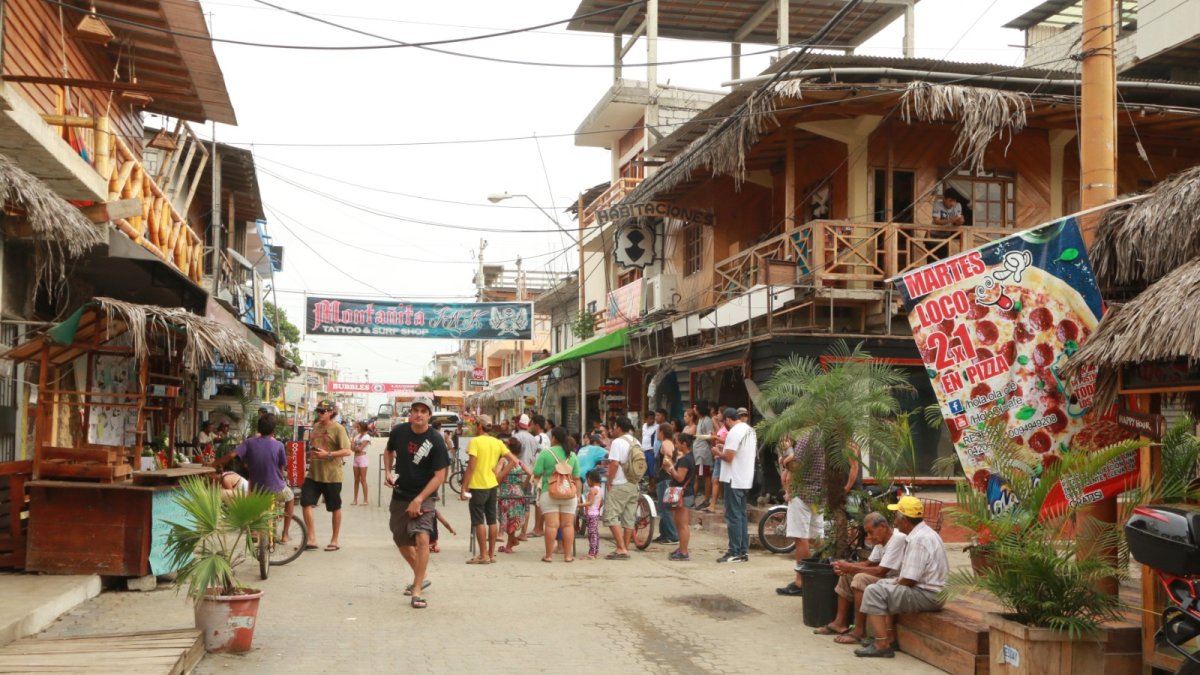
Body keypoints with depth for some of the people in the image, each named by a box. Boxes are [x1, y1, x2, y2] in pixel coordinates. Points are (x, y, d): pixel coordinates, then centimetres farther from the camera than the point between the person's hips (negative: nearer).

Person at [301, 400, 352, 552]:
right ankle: (312, 539, 2)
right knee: (306, 503, -4)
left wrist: (328, 454, -25)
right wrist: (311, 454, 12)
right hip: (313, 474, 6)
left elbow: (347, 451, -17)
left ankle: (334, 541, 20)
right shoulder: (316, 426, 11)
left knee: (335, 508, 7)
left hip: (331, 475, -6)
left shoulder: (338, 429, -10)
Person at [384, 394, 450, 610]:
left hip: (424, 496, -5)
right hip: (399, 495, 5)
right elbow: (388, 451, 18)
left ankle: (417, 591, -18)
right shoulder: (399, 431, -4)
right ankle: (420, 577, 38)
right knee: (401, 541, 14)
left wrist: (419, 500, -20)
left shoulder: (435, 440, -16)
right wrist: (388, 472, -1)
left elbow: (440, 475, -16)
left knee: (421, 537, -23)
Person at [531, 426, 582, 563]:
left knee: (551, 525, -3)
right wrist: (578, 495, 13)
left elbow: (536, 474, -3)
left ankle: (549, 555, -1)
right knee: (568, 525, 6)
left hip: (549, 493, -3)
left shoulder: (546, 453, -4)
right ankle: (568, 555, 8)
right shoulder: (572, 455, 6)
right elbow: (576, 478, 6)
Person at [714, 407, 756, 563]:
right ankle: (744, 551, 16)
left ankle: (735, 553, -4)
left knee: (733, 516, -5)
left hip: (734, 480, -9)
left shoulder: (734, 432, -17)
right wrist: (724, 448, 17)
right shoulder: (750, 429, 13)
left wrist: (718, 453, -3)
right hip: (745, 480, 9)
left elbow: (729, 457, -21)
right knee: (741, 515, 13)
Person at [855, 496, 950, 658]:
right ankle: (891, 636, 16)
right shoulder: (924, 532, 14)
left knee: (874, 592, -13)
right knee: (884, 584, 23)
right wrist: (897, 580, 5)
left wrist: (896, 582, -3)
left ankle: (882, 644, -14)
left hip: (927, 595, -11)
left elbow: (909, 580, -22)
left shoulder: (918, 539, -20)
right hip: (930, 591, 11)